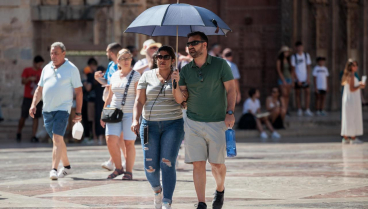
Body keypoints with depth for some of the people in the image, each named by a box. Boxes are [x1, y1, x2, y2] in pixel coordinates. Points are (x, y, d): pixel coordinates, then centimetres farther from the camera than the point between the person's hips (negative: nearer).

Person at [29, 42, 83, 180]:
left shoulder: (71, 69, -2)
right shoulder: (47, 69, 14)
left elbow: (78, 91, -2)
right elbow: (40, 89, 20)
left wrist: (78, 112, -7)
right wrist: (34, 104, 5)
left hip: (62, 109, -6)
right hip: (47, 110, 6)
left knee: (57, 138, -17)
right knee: (57, 139, 14)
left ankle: (54, 170, -21)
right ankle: (66, 167, 27)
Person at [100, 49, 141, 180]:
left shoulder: (136, 76, -2)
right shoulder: (114, 76, 13)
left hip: (130, 113, -4)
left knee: (129, 143, -2)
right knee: (110, 139, -10)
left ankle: (129, 172, 7)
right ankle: (118, 168, 6)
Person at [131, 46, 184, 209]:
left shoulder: (178, 77, 3)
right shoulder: (147, 76, 6)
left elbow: (180, 99, -11)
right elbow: (139, 101, 1)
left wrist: (175, 83, -27)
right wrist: (135, 120, -13)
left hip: (173, 124, -2)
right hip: (150, 125, 2)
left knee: (167, 164, -13)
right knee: (150, 167, -2)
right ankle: (157, 190, 30)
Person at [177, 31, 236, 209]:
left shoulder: (220, 64, -1)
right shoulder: (186, 70, 7)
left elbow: (231, 89, -2)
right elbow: (181, 98, 6)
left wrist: (230, 112, -14)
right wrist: (177, 83, -12)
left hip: (217, 123, -2)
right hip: (193, 123, 2)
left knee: (217, 163, 2)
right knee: (198, 164, -3)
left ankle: (220, 190, 32)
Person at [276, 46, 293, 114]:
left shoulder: (288, 61, 11)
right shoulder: (279, 61, -4)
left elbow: (291, 71, 14)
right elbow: (279, 71, -8)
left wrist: (292, 81, 7)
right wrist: (284, 81, -13)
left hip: (289, 79, 5)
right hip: (282, 79, -5)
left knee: (287, 96, 2)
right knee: (284, 94, -15)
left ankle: (286, 110, 2)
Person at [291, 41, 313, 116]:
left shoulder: (306, 55, 6)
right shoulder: (294, 56, -2)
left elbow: (308, 67, 8)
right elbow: (293, 69, -2)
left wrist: (308, 78, -1)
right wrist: (297, 80, -8)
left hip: (305, 78, 2)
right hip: (297, 79, -2)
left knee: (307, 92, -4)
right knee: (298, 93, 2)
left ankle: (307, 110, 0)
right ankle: (299, 110, 8)